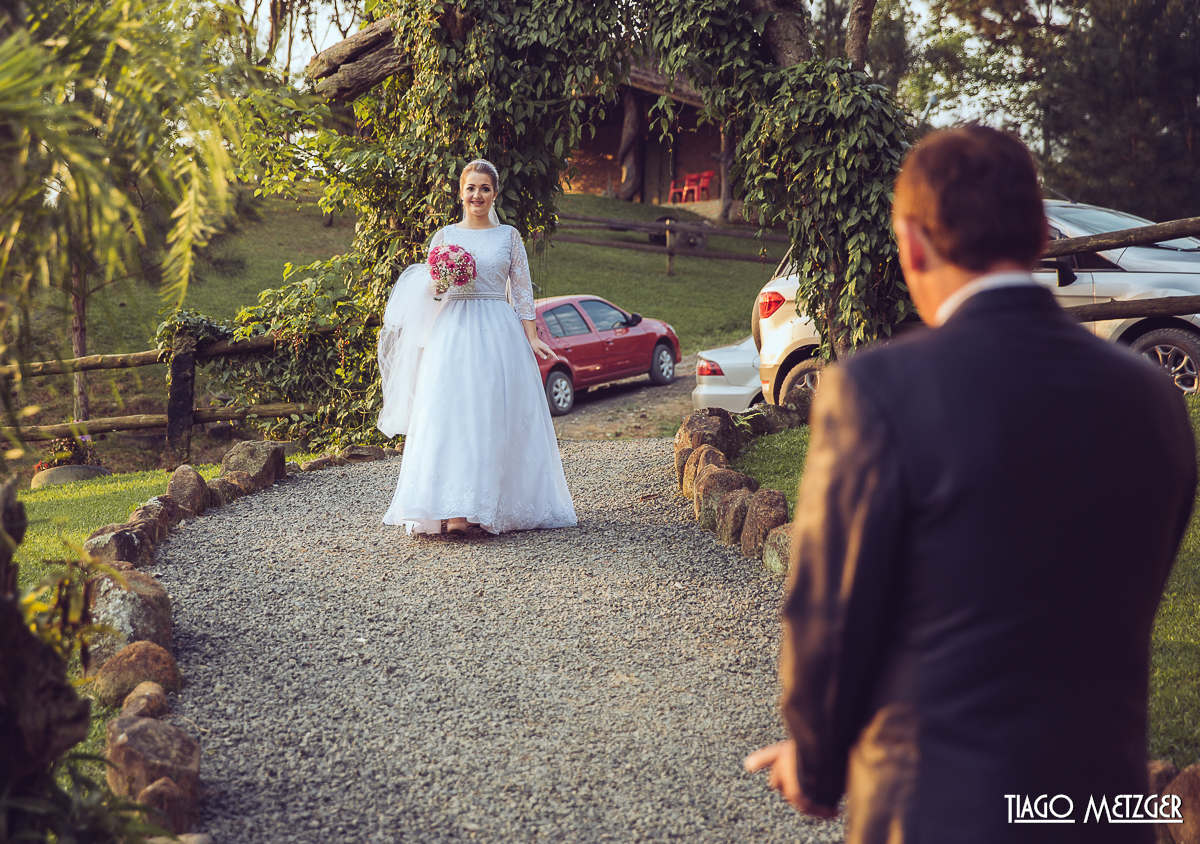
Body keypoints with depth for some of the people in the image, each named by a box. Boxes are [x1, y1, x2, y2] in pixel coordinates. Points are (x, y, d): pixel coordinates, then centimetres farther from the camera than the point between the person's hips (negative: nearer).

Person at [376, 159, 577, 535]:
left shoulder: (508, 236, 8)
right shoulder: (445, 236, 10)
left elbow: (522, 291, 7)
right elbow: (429, 289, 12)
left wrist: (531, 337, -2)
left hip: (499, 334, 0)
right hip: (453, 332, 0)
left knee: (496, 416, -2)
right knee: (452, 415, -9)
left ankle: (493, 506, 5)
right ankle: (455, 511, -13)